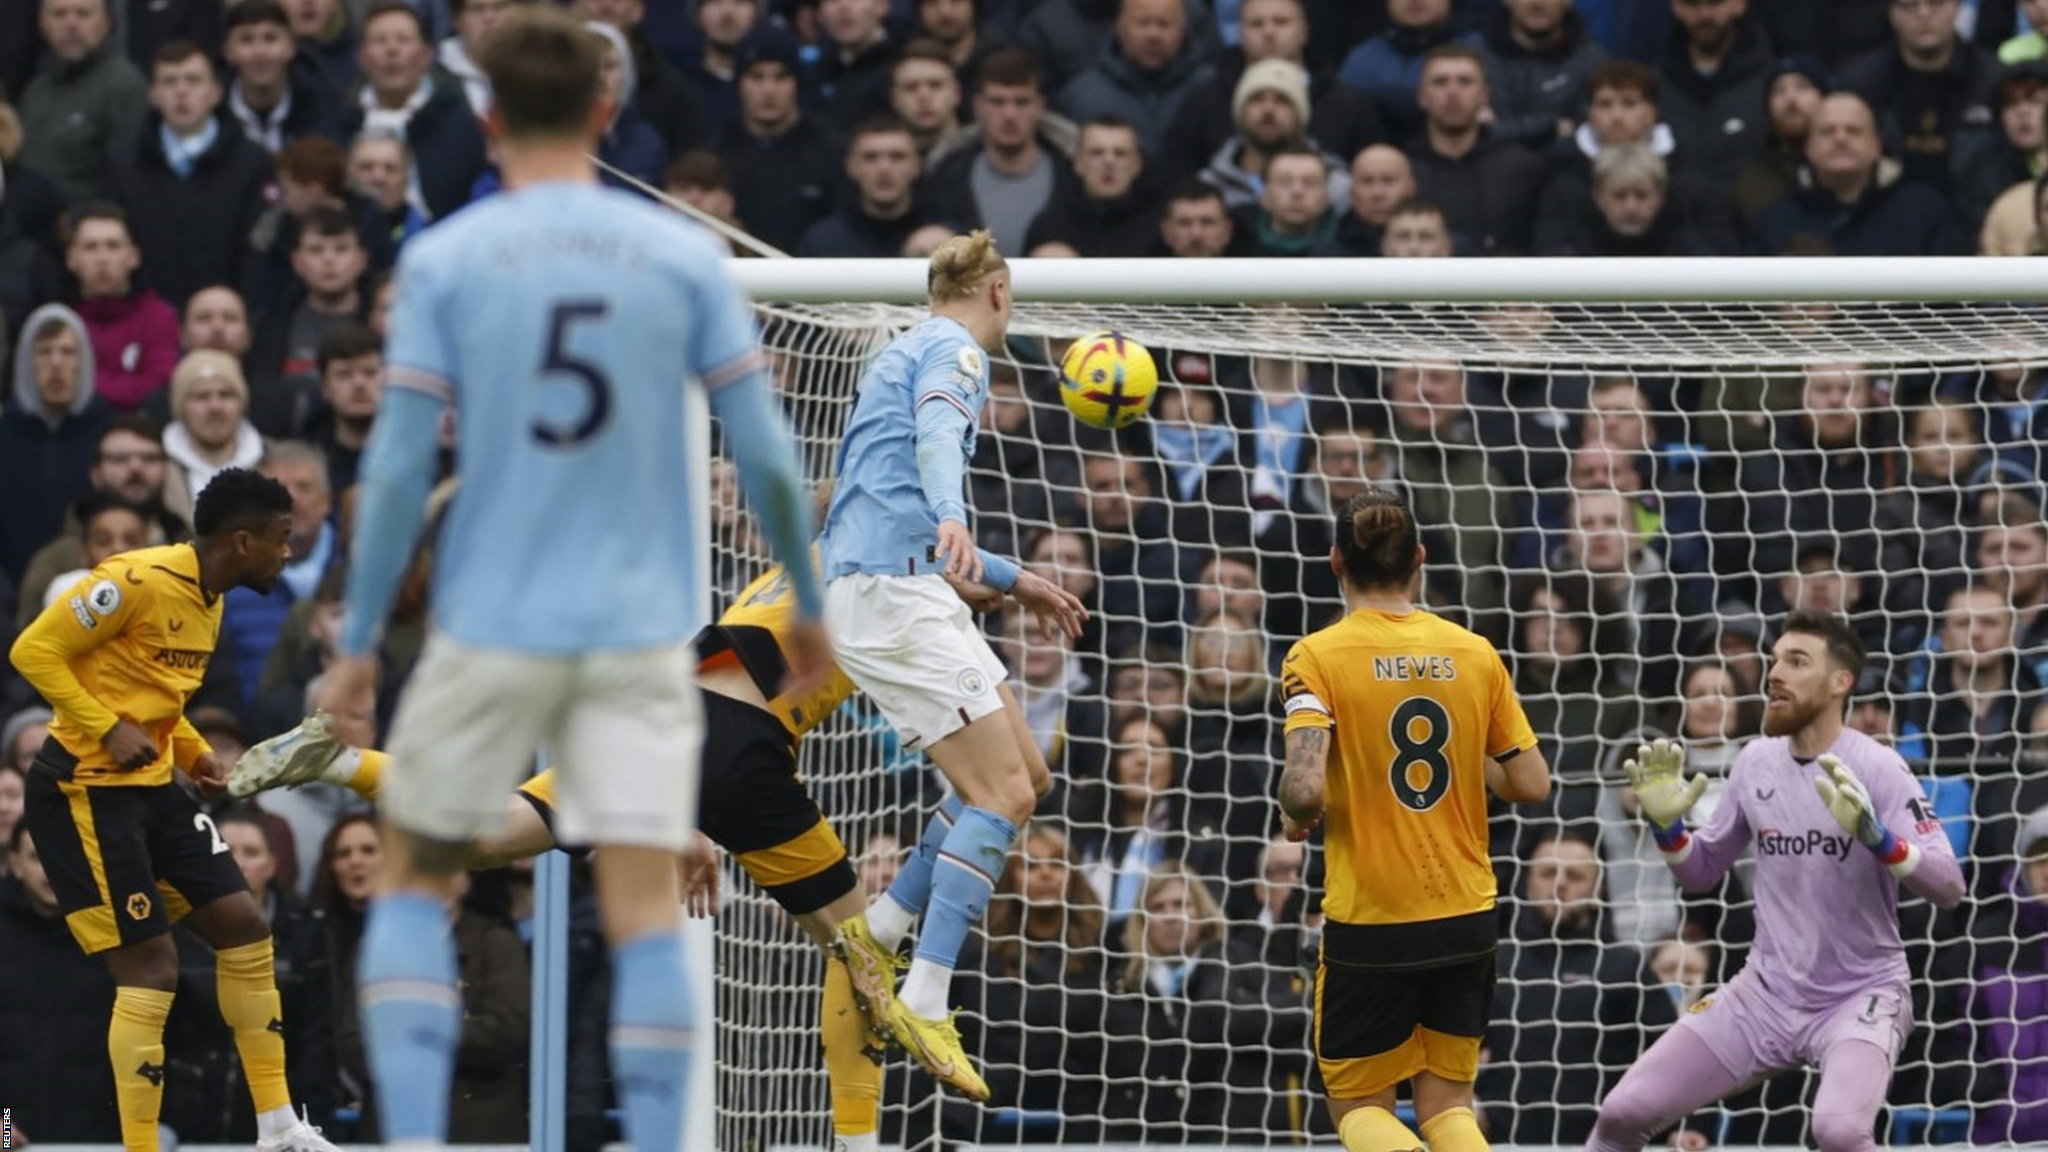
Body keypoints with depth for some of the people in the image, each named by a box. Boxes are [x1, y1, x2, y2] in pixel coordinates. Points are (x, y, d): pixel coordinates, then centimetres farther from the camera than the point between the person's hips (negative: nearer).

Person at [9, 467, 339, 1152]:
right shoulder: (140, 582, -20)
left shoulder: (209, 602, 10)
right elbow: (34, 650, -19)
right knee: (151, 966, -12)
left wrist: (193, 753, 7)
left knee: (244, 929, 9)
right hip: (87, 789, -10)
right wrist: (108, 730, -23)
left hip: (151, 787, 10)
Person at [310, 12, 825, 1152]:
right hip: (641, 630, 1)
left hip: (491, 629, -1)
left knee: (416, 881, 13)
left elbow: (398, 469, -6)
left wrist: (359, 642, 1)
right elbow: (767, 456, 1)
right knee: (645, 903, -1)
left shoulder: (444, 260, -2)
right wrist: (808, 609, 13)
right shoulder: (682, 255, 1)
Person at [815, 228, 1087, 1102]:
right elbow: (935, 437, -26)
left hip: (892, 587, 10)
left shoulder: (910, 353, 28)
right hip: (893, 595, -10)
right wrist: (951, 519, -45)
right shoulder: (954, 352, -2)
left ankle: (877, 932, 7)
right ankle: (925, 1003, -20)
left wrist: (1013, 582, 41)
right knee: (1000, 792, -14)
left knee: (1022, 778, 10)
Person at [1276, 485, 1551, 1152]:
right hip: (1466, 916, 3)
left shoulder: (1318, 656, -10)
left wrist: (1295, 819, 0)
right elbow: (1532, 786, 3)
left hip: (1368, 922, -3)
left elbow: (1305, 789, -22)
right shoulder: (1474, 654, 0)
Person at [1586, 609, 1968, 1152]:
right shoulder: (1757, 761, 3)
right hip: (1766, 994, 5)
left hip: (1861, 995, -5)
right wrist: (1667, 825, -5)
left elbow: (1949, 888, -21)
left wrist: (1873, 834, -37)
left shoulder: (1876, 768, -13)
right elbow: (1701, 872, 15)